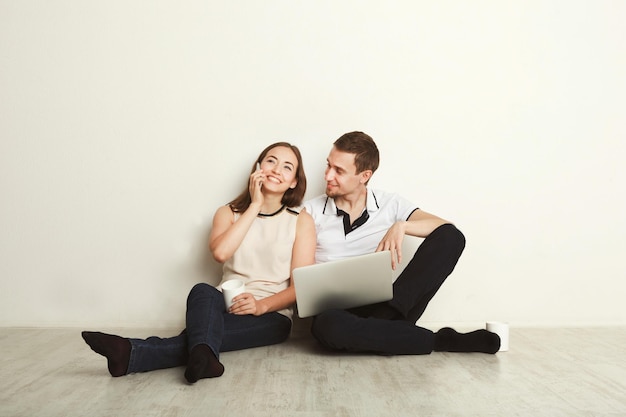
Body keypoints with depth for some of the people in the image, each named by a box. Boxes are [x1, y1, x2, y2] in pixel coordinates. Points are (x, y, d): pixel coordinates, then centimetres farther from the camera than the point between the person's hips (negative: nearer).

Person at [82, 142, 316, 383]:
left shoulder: (301, 221, 7)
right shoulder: (229, 213, 12)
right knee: (203, 291, -35)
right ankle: (204, 357, -62)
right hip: (226, 306, 1)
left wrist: (261, 305, -20)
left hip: (271, 315, -1)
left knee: (206, 330, -33)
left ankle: (134, 355, -49)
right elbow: (220, 252, -12)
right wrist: (255, 205, -8)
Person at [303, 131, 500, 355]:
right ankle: (440, 341, -21)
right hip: (339, 311, 0)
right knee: (328, 325, -41)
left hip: (383, 305, 1)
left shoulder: (390, 204, 9)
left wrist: (402, 226, -18)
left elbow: (448, 229, -2)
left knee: (451, 236, -14)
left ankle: (385, 317, -24)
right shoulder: (311, 211, 8)